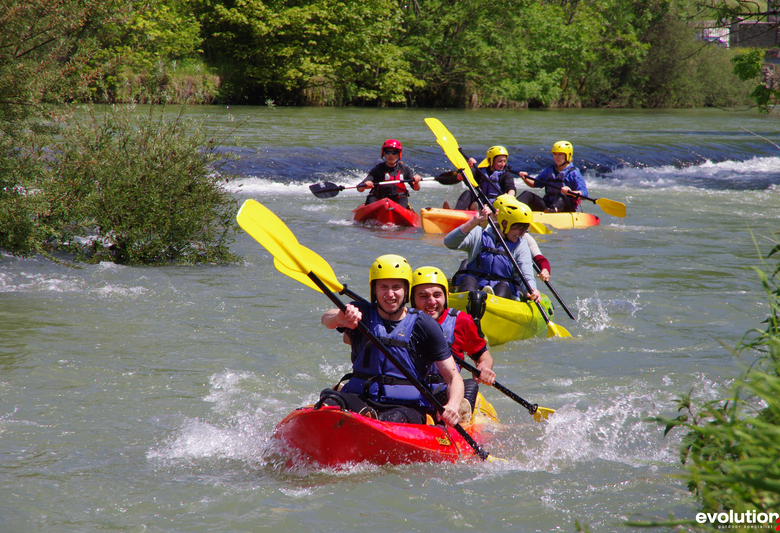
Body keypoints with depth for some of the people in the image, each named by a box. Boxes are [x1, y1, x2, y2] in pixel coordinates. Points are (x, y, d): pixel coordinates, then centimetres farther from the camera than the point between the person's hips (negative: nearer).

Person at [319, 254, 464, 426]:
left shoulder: (424, 325, 2)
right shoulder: (361, 313, 8)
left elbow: (454, 377, 1)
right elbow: (327, 320, -15)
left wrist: (452, 405, -22)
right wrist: (340, 318, -42)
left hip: (407, 406, -2)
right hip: (359, 398, 2)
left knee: (397, 418, -37)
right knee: (329, 397, -31)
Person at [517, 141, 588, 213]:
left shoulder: (573, 173, -2)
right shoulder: (549, 170, 17)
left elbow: (584, 193, -15)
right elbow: (535, 184, 24)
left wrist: (571, 192, -36)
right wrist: (525, 179, 2)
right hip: (547, 207, 6)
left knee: (561, 194, -37)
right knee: (527, 194, -12)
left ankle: (554, 209, -70)